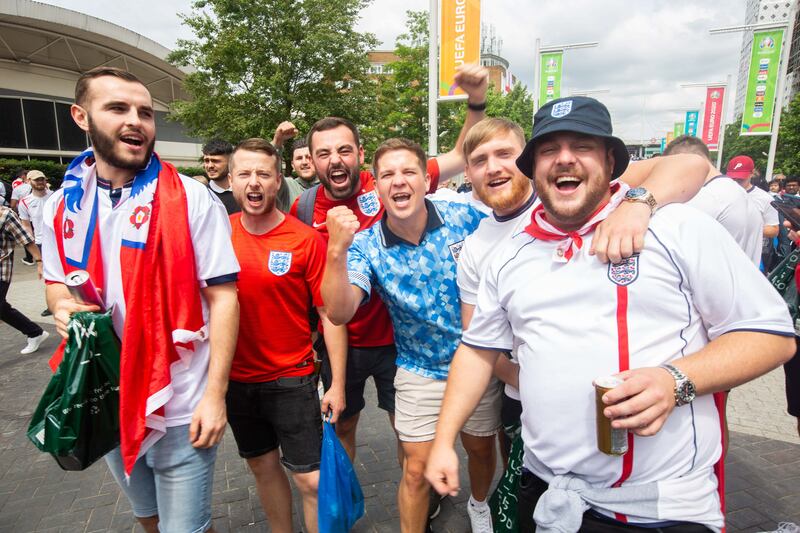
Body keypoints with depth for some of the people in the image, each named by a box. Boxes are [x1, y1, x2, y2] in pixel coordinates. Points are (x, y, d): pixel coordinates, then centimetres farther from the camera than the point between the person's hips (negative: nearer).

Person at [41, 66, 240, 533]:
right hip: (106, 406, 5)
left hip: (180, 409, -5)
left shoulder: (191, 199, -13)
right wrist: (65, 307, -9)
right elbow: (56, 281, 16)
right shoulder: (61, 206, 2)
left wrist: (215, 393, -17)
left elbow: (223, 296, -14)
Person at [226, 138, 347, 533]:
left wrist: (337, 384, -10)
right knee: (263, 466, 22)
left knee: (312, 480, 1)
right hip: (236, 378, 4)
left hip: (291, 379, -4)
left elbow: (330, 314, -11)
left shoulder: (306, 240, -14)